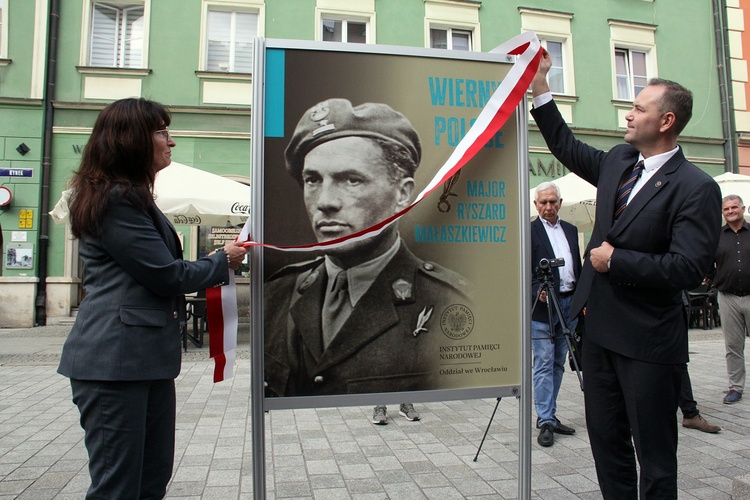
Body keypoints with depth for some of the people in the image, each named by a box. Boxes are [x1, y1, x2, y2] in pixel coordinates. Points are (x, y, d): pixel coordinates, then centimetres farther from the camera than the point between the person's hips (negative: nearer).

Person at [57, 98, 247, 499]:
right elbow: (166, 274, -14)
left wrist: (213, 264, 11)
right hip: (115, 358, -10)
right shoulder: (116, 199, -13)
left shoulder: (132, 197, 21)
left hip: (147, 356, 10)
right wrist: (223, 261, 1)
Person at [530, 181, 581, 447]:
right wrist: (537, 292, -24)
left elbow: (577, 267, 17)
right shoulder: (529, 232, -5)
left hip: (569, 304, 7)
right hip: (543, 305, -6)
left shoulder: (570, 230, 14)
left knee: (558, 364, 12)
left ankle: (550, 415, 22)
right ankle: (545, 422, 1)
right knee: (544, 364, -4)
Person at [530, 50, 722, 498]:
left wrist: (616, 260, -16)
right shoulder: (619, 161, 7)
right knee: (606, 438, 19)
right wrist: (540, 88, 19)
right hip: (602, 326, 7)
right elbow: (568, 149, 22)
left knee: (654, 453, 8)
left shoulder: (696, 188, -14)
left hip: (648, 341, -7)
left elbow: (688, 269, -22)